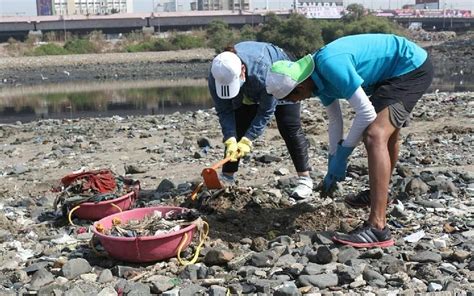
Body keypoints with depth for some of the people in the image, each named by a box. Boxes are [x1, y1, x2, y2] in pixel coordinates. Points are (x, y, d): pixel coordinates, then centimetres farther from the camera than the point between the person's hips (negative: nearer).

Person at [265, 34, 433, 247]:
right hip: (393, 75, 11)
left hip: (412, 67, -11)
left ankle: (377, 228, -29)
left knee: (375, 136, -24)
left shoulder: (330, 64, -29)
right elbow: (335, 120, 12)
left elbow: (366, 113, -28)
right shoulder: (318, 77, 1)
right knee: (387, 132, 26)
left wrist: (342, 154, -17)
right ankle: (377, 195, 50)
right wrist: (333, 163, 12)